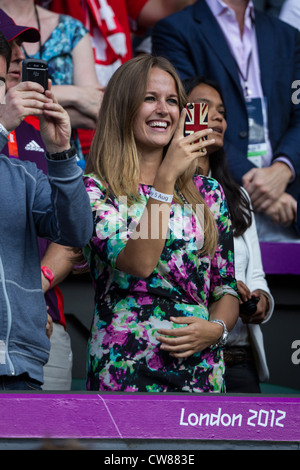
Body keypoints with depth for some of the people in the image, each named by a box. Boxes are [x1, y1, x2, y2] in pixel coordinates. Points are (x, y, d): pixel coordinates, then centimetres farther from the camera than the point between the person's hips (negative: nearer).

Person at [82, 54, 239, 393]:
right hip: (123, 369, -4)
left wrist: (216, 328, -6)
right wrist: (166, 178, -19)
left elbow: (226, 289, 14)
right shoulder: (94, 189, -2)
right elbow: (137, 263, -17)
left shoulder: (207, 192, 11)